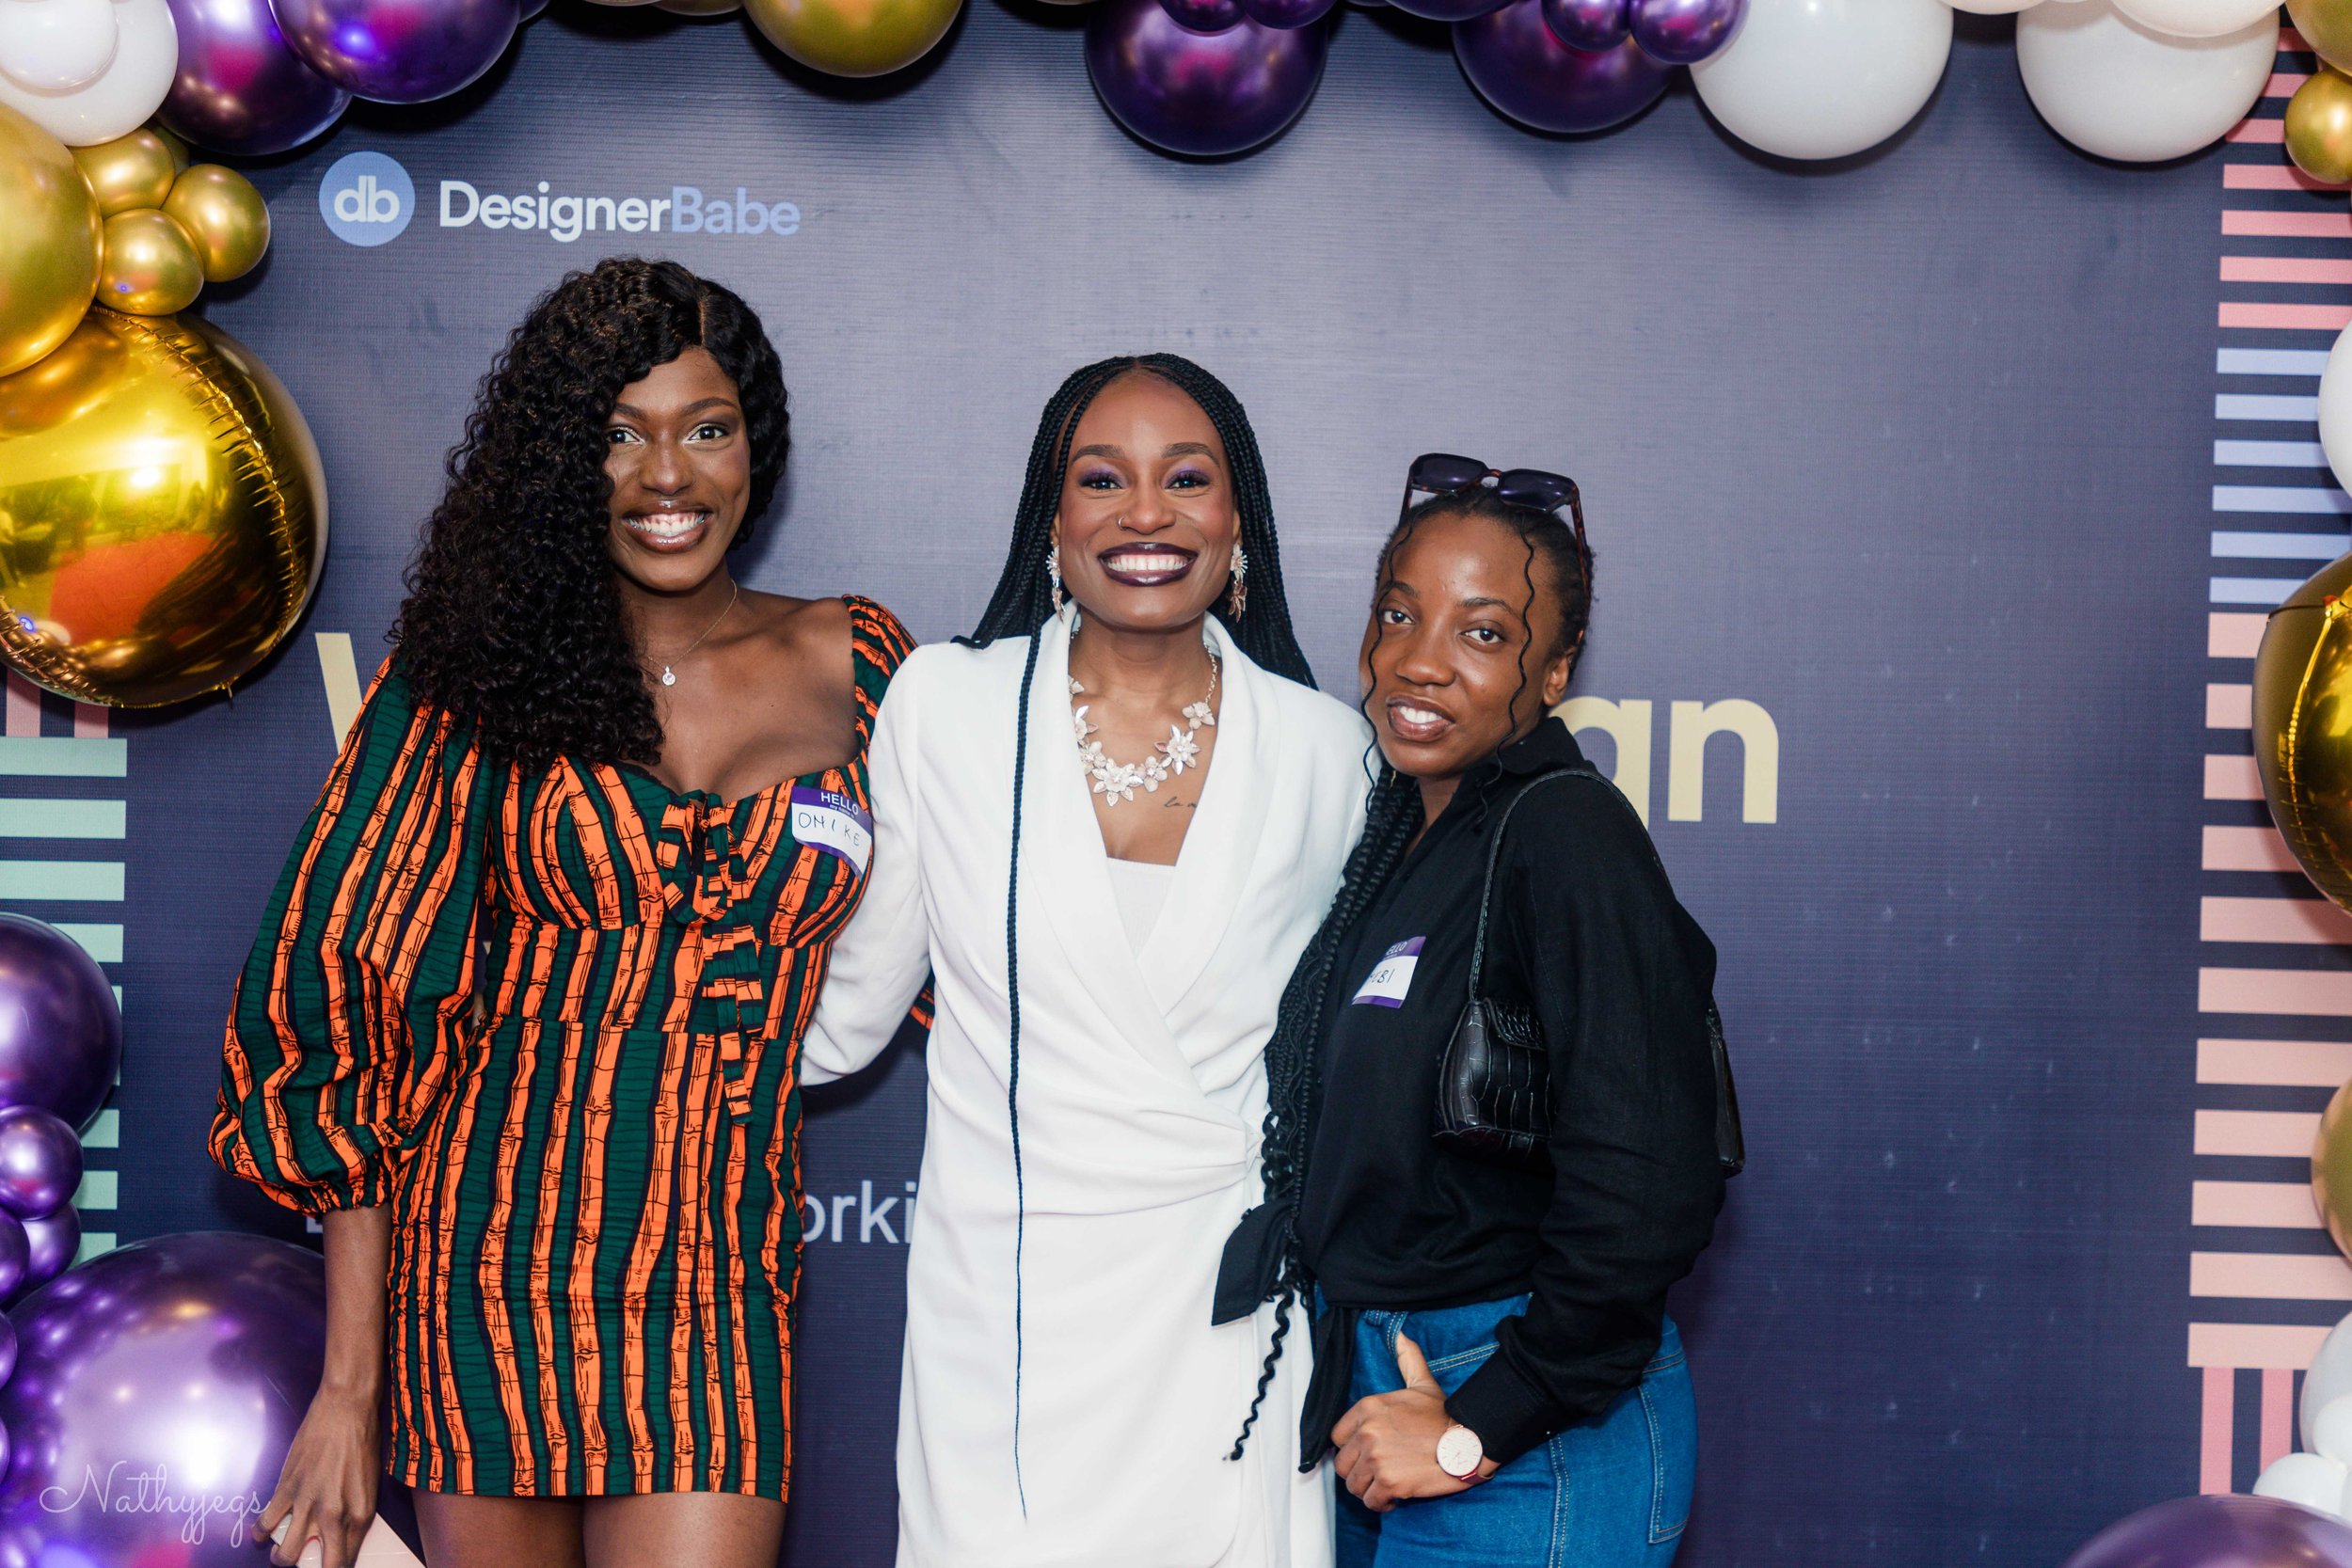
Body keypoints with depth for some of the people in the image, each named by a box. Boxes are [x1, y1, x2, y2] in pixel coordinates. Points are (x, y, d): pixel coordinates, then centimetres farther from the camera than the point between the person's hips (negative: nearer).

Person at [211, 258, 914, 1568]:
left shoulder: (855, 666, 5)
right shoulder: (482, 679, 0)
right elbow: (359, 978, -2)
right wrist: (350, 1385, -5)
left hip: (718, 1302, 0)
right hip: (483, 1282, 0)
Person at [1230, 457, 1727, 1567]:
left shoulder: (1566, 837, -17)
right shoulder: (1396, 828, 7)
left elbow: (1645, 1199, -24)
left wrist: (1478, 1432, -17)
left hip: (1525, 1444, -7)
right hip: (1386, 1394, 8)